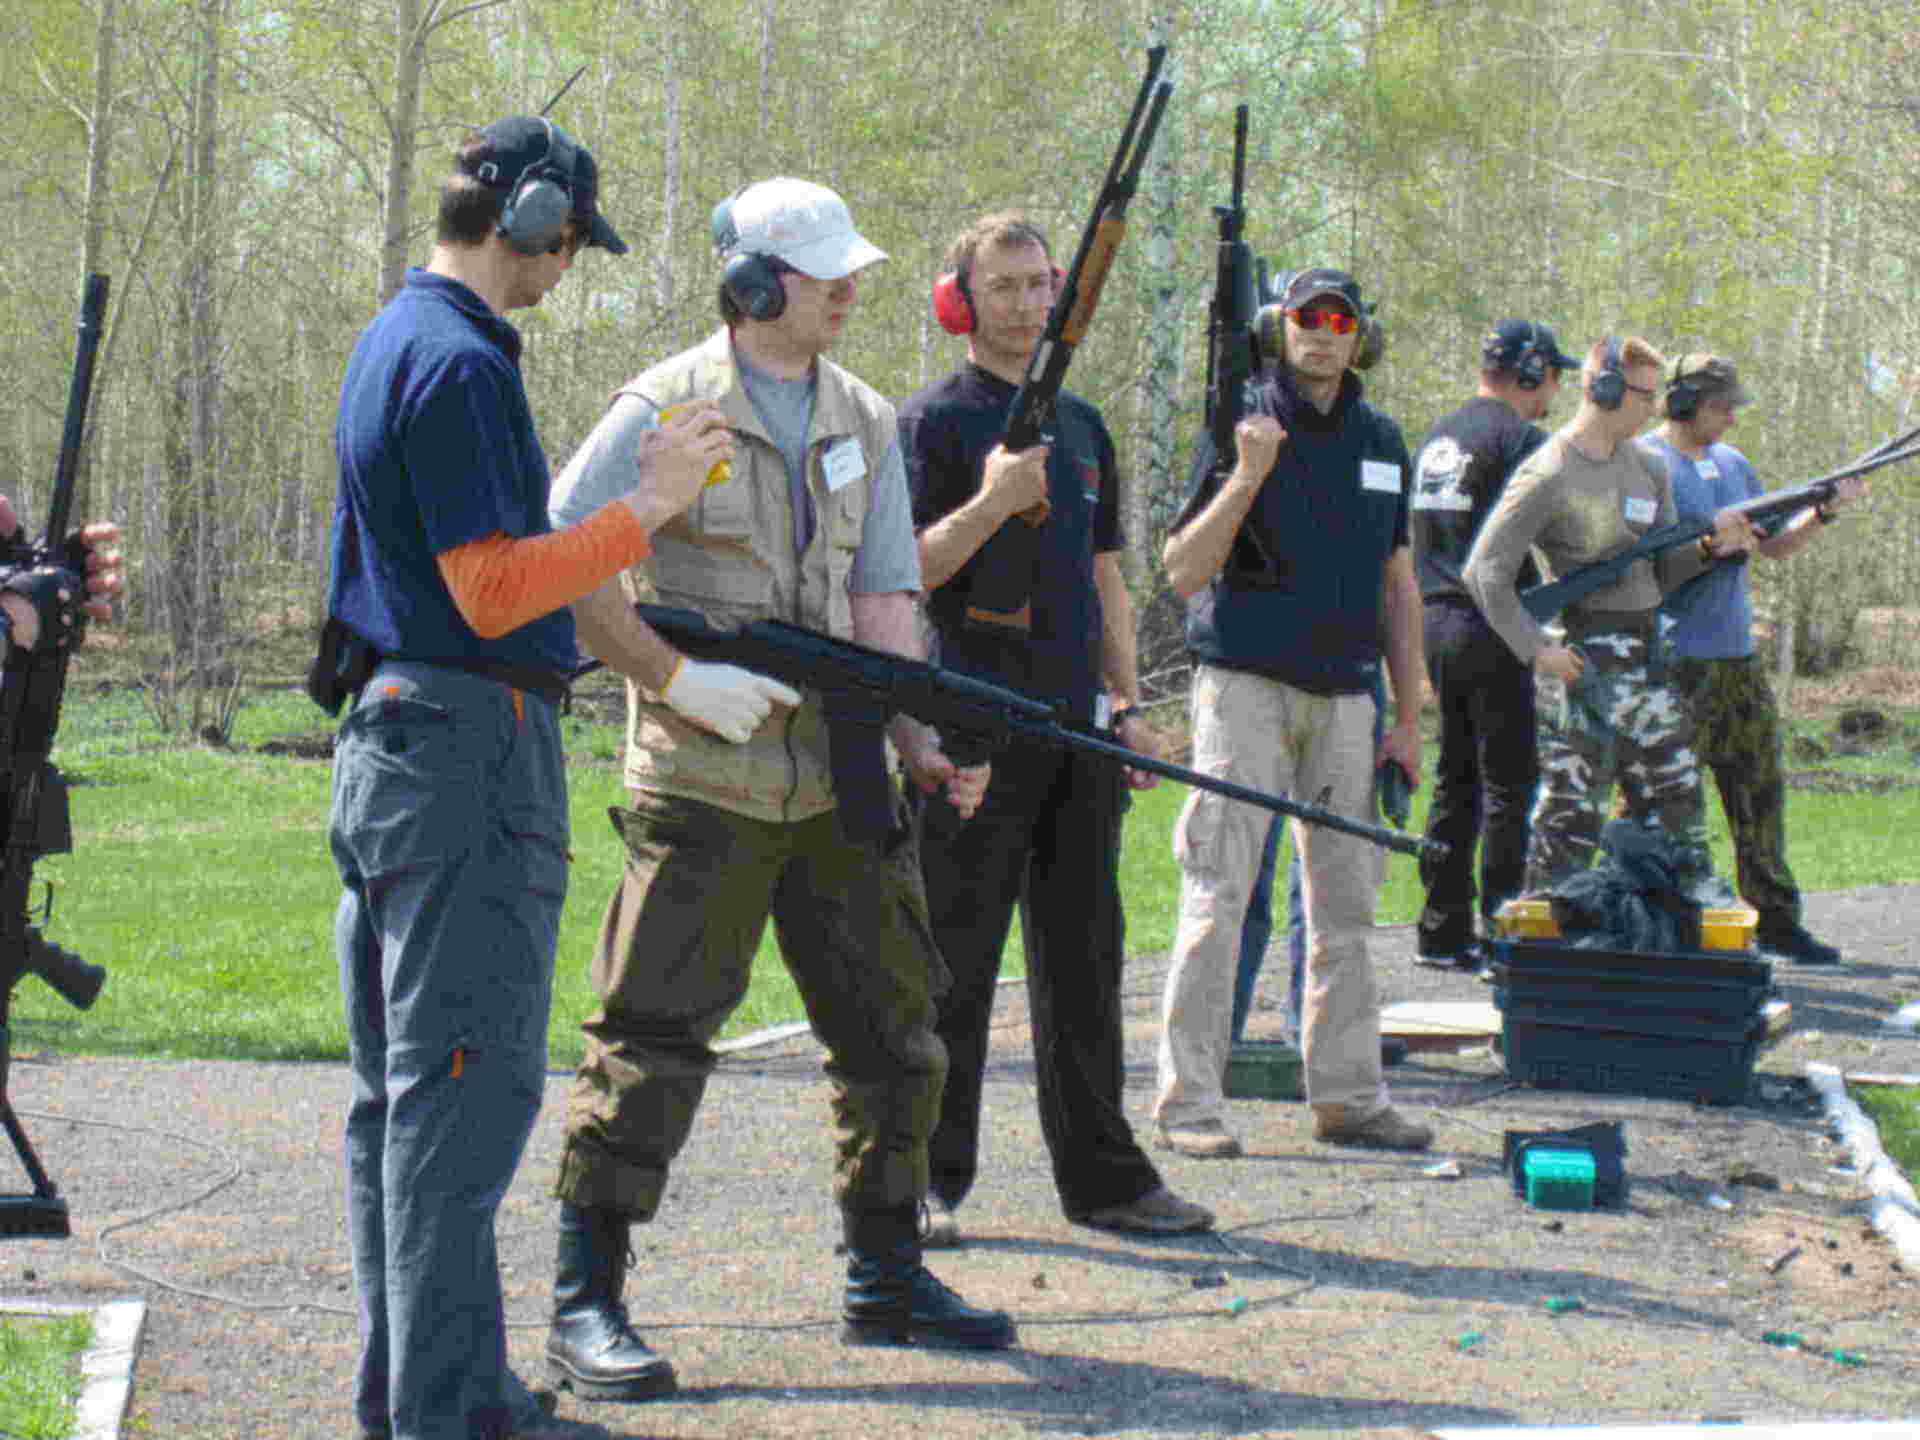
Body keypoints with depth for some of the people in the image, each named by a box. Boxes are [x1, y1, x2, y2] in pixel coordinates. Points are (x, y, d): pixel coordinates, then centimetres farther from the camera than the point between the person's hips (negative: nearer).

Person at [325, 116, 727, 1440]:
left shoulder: (394, 339, 16)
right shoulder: (461, 361, -15)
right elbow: (492, 590, -20)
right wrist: (645, 507, -13)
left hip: (386, 740, 11)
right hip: (470, 748, -11)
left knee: (401, 1085, 13)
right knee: (469, 1085, -8)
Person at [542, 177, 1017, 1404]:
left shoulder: (870, 425, 12)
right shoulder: (667, 409, -5)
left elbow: (886, 600, 8)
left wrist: (925, 742, -5)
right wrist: (675, 677, -17)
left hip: (837, 784, 6)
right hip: (704, 785, -6)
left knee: (895, 1027, 11)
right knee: (654, 1039, -7)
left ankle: (887, 1280, 25)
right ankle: (587, 1307, 0)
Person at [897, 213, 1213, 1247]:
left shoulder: (1082, 425, 18)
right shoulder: (934, 421, -2)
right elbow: (903, 572, -10)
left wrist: (1129, 703, 16)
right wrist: (992, 502, -23)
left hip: (1078, 728, 6)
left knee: (1085, 959, 10)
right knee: (953, 970, -2)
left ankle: (1100, 1172, 16)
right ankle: (932, 1180, 4)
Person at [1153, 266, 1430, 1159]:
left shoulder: (1380, 442, 14)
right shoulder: (1242, 428, -3)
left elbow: (1396, 583, 18)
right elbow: (1182, 573, -10)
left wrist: (1408, 717, 15)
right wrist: (1248, 475, -21)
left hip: (1344, 695, 5)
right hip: (1245, 684, -5)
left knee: (1347, 902, 8)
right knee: (1219, 894, -8)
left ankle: (1347, 1095, 15)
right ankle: (1187, 1100, -5)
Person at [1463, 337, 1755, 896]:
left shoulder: (1648, 470, 13)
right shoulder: (1548, 476, -10)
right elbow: (1485, 573, -12)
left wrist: (1708, 546, -3)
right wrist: (1538, 650, -16)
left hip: (1645, 657, 8)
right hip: (1583, 659, -8)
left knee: (1675, 802, 10)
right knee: (1572, 809, -5)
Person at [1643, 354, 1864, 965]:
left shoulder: (1732, 464, 16)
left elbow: (1774, 545, 19)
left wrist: (1824, 512, 2)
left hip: (1738, 655, 8)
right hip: (1672, 660, -8)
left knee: (1760, 789, 10)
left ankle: (1776, 920, 18)